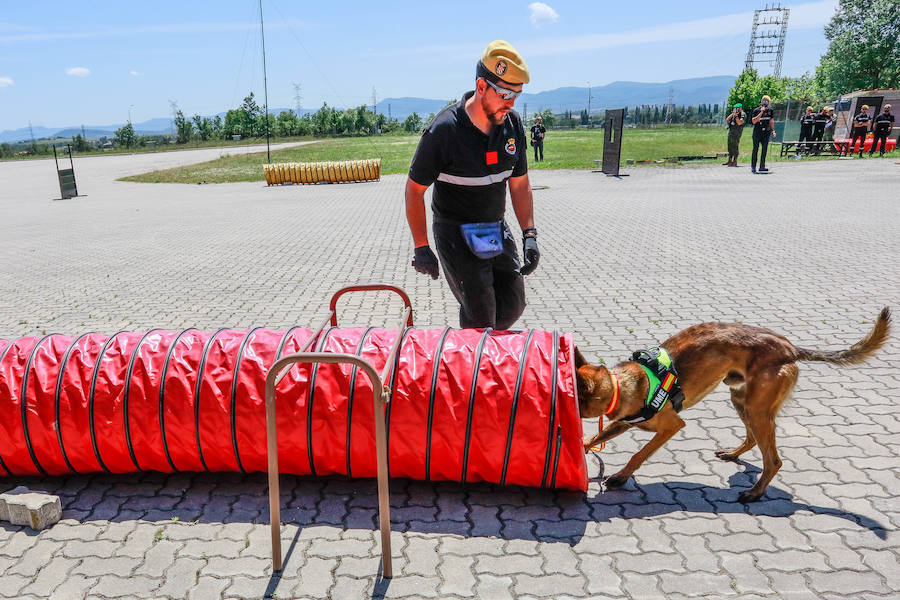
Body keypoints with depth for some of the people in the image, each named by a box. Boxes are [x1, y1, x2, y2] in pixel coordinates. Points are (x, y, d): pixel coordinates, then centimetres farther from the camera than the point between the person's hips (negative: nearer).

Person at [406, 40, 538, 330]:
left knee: (513, 305, 7)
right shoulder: (444, 129, -20)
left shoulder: (513, 124, -2)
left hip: (496, 228, 6)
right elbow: (414, 189, -12)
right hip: (456, 231, -6)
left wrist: (529, 235, 0)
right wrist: (421, 248, -14)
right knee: (480, 313, -8)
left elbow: (519, 184, 8)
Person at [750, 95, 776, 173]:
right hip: (757, 132, -4)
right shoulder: (756, 110, -3)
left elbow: (771, 121, 14)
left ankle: (762, 166, 1)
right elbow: (754, 121, -15)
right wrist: (761, 113, -19)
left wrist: (773, 130, 6)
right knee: (755, 149, -2)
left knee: (765, 149, -2)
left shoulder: (770, 111, 9)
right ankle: (753, 167, 3)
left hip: (766, 132, 4)